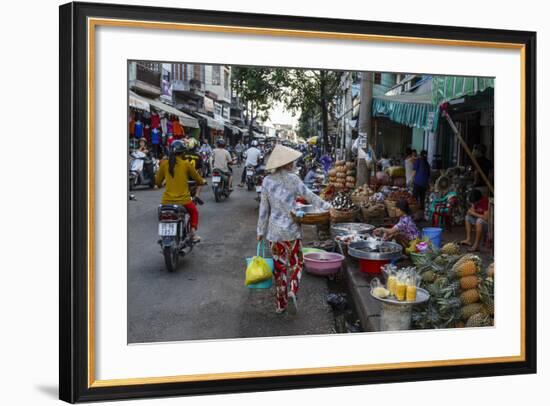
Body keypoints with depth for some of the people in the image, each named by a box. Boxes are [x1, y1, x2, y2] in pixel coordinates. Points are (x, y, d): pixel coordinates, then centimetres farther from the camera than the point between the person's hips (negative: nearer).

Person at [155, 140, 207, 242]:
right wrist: (203, 181, 28)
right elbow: (198, 179, 5)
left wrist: (159, 184, 32)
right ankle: (193, 233, 19)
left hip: (167, 200, 2)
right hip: (183, 200, -2)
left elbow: (158, 182, 8)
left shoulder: (164, 164, 0)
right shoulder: (186, 164, -5)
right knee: (194, 212, 29)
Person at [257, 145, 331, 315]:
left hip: (274, 230, 3)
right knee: (296, 263, 12)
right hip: (292, 229, -3)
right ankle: (292, 292, -11)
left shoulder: (267, 181, 0)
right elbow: (309, 196, -2)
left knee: (279, 265, 12)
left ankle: (280, 303, 20)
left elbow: (264, 208, 3)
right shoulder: (293, 179, -9)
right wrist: (325, 206, 13)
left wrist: (261, 230, 10)